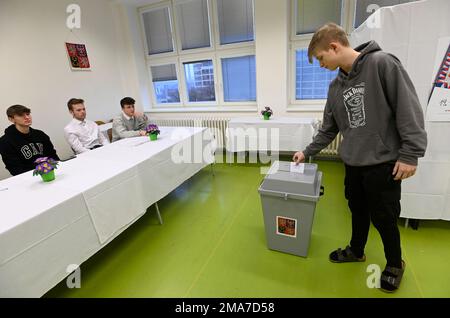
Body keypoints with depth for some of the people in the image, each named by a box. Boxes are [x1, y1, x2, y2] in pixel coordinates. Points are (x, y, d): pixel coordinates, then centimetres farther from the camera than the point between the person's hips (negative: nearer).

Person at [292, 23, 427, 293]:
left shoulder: (382, 63, -11)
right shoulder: (336, 86, 8)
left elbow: (409, 108, -14)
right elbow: (329, 129, 14)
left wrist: (410, 153, -17)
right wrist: (307, 152, 14)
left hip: (384, 162, -6)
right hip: (353, 164, 6)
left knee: (384, 217, 8)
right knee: (358, 212, 20)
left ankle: (395, 264, 35)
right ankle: (356, 251, 42)